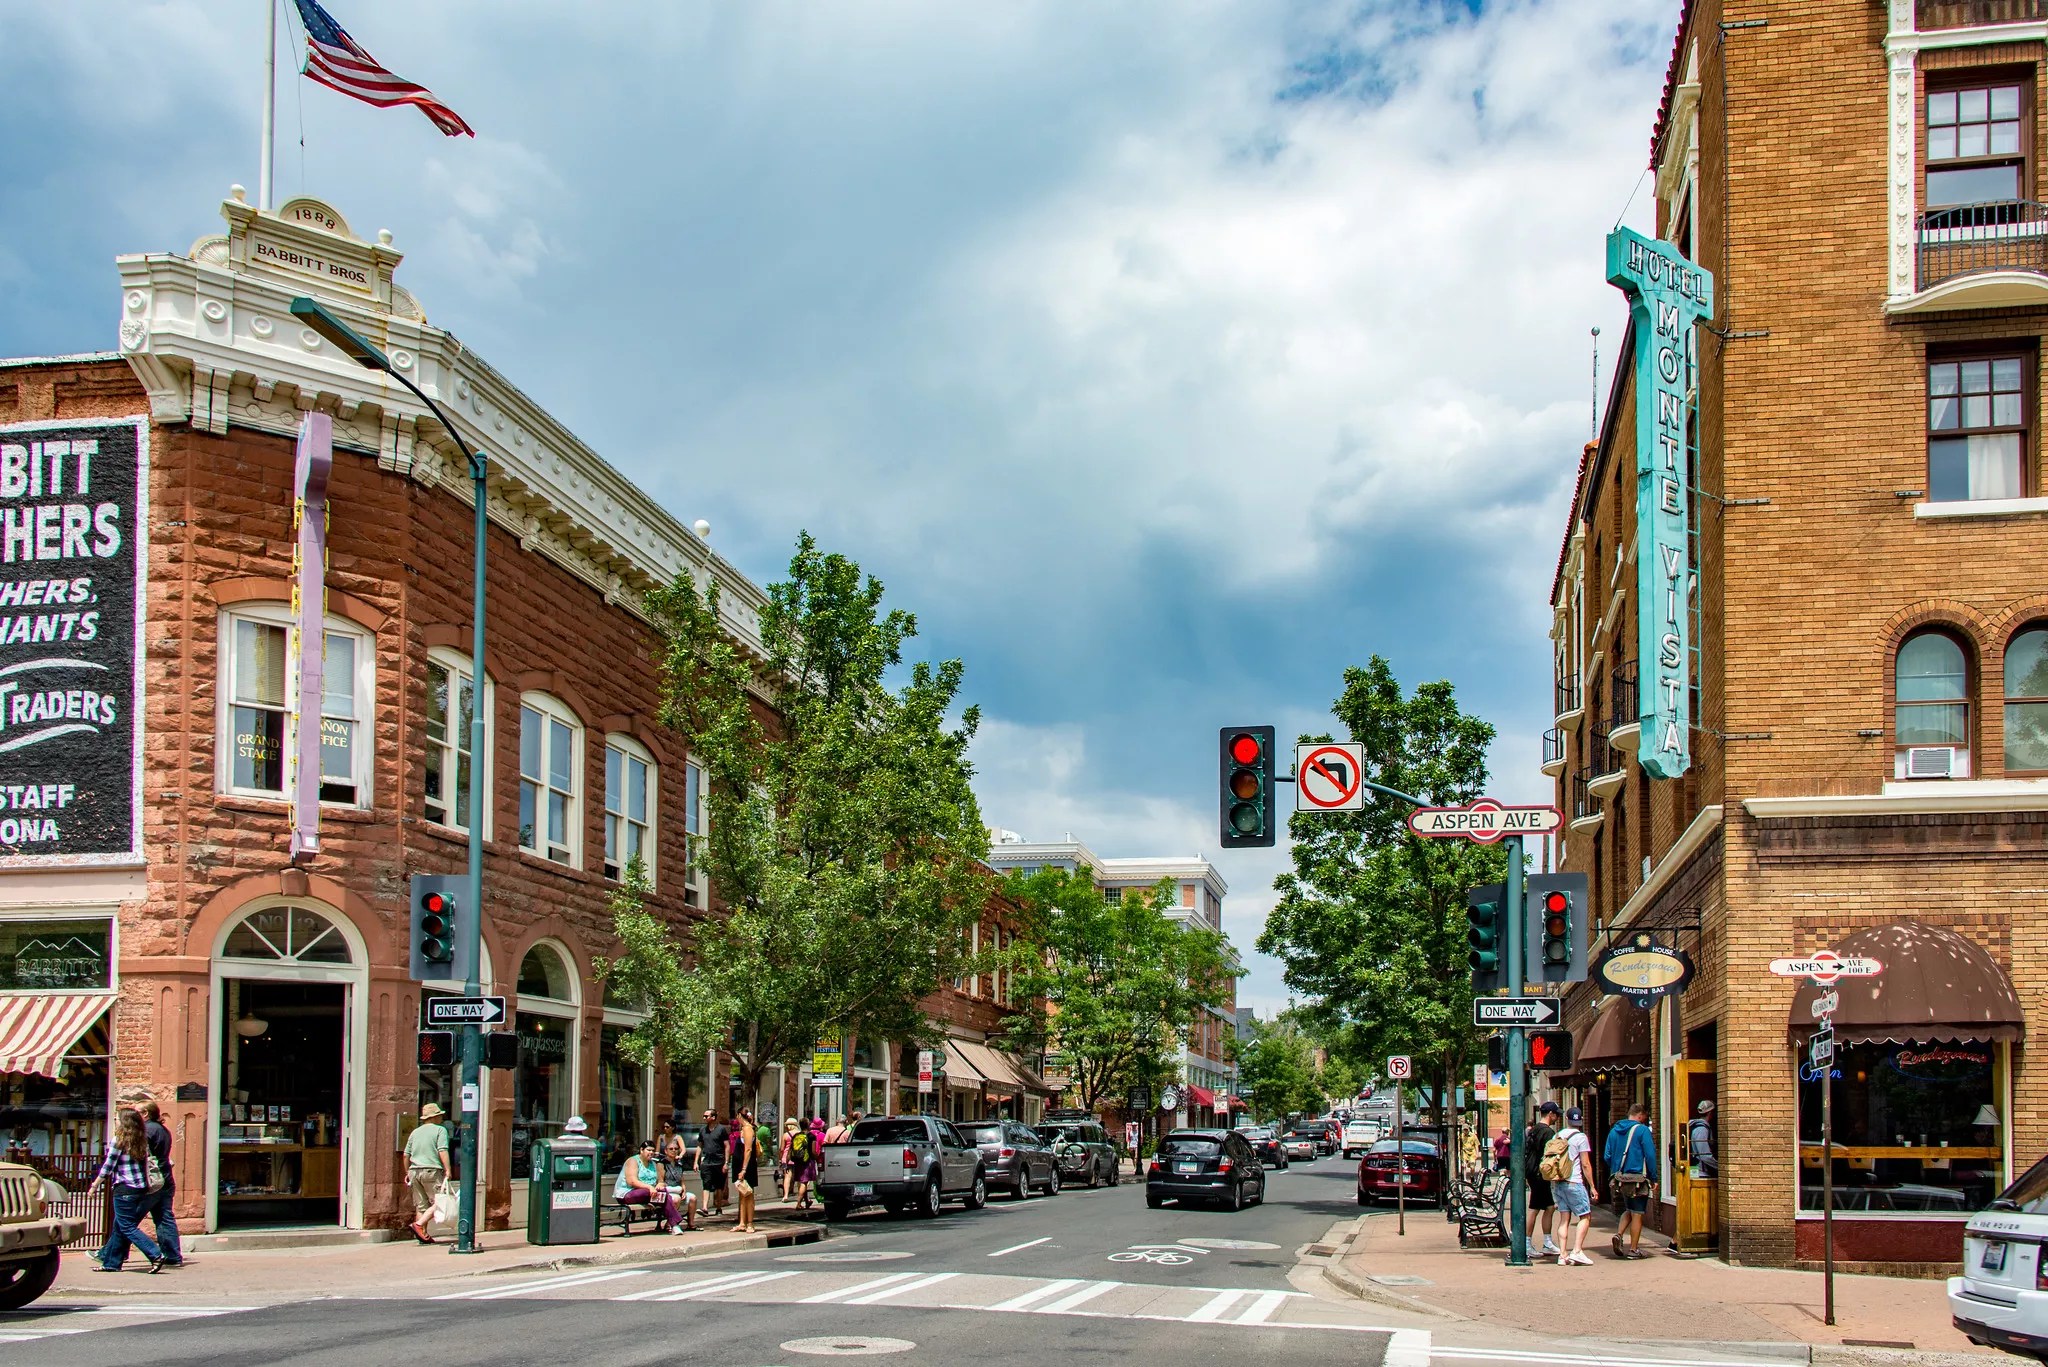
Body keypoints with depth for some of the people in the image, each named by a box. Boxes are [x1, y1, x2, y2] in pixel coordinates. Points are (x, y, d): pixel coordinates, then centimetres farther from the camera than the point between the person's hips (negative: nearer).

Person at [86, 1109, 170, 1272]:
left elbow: (107, 1167, -7)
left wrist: (94, 1187, 4)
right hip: (142, 1189, 7)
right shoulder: (142, 1141, 10)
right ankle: (111, 1262, 22)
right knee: (119, 1226, 17)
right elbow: (150, 1162, 12)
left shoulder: (118, 1141, -9)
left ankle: (157, 1256, -15)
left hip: (125, 1189, -7)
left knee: (127, 1227, -3)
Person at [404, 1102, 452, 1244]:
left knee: (421, 1205, 9)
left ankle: (423, 1235, 7)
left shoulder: (415, 1132, 17)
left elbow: (406, 1155, 18)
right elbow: (442, 1152, -13)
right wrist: (447, 1170, -15)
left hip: (415, 1171, 7)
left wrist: (408, 1172, 26)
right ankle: (418, 1225, -19)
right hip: (432, 1170, -7)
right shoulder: (440, 1130, -1)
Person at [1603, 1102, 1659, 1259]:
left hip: (1619, 1179, 6)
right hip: (1637, 1178, -6)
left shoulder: (1614, 1130, 9)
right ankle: (1634, 1249, 4)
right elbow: (1650, 1155, -11)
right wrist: (1654, 1178, -4)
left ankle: (1619, 1234, -1)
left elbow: (1607, 1156, 9)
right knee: (1637, 1214, 2)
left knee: (1629, 1210, 21)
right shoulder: (1642, 1130, -9)